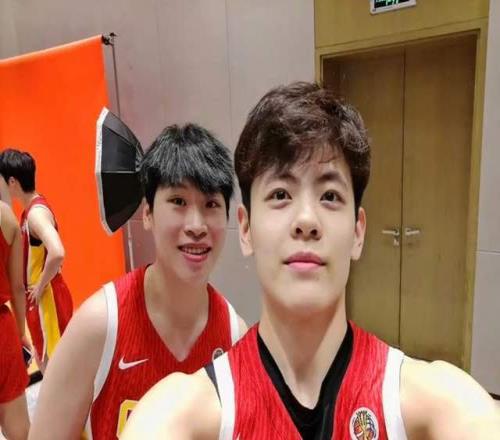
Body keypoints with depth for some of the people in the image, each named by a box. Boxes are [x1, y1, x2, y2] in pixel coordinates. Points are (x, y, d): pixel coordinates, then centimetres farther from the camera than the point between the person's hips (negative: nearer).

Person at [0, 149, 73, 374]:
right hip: (36, 298, 9)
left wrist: (41, 286, -23)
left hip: (46, 297, -9)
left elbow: (57, 253, -39)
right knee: (43, 356, 22)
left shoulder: (36, 212, -22)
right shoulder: (30, 209, 8)